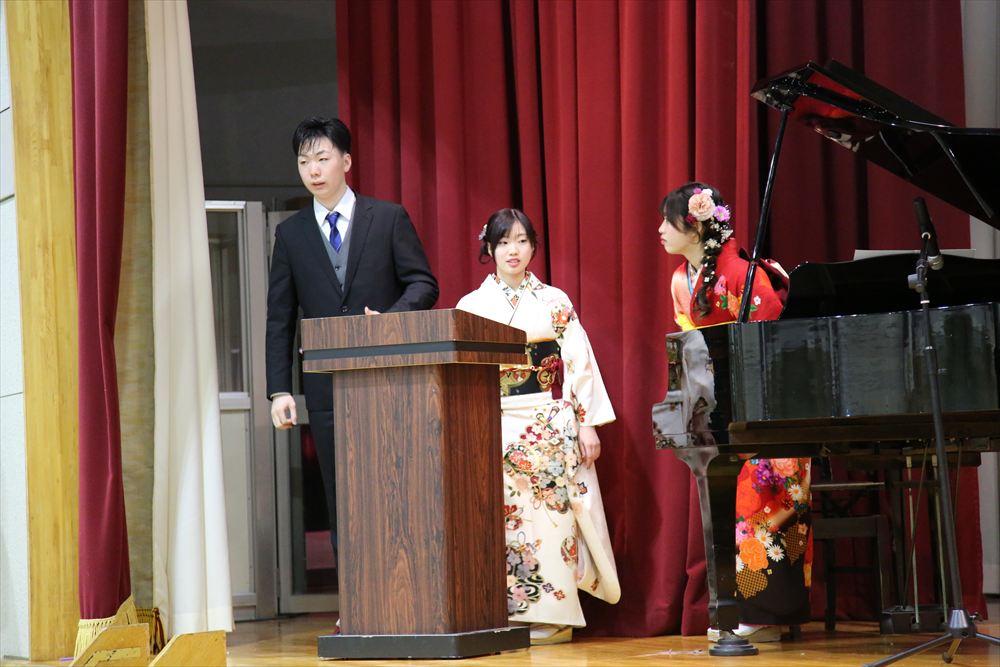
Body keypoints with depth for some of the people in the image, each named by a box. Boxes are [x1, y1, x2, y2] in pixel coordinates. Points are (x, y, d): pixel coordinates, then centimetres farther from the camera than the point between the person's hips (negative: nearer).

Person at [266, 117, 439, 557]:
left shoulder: (389, 219, 6)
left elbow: (423, 284, 2)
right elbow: (279, 319, 9)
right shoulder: (290, 234, 11)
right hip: (328, 386, 2)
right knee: (343, 507, 1)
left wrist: (391, 318, -18)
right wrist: (279, 390, 0)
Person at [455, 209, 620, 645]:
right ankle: (504, 614, 0)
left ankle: (551, 616, -2)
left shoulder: (554, 303, 5)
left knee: (548, 517, -5)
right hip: (494, 427, 1)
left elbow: (580, 365, 2)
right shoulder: (472, 306, 8)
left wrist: (588, 425, -3)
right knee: (501, 518, -4)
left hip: (550, 425, -1)